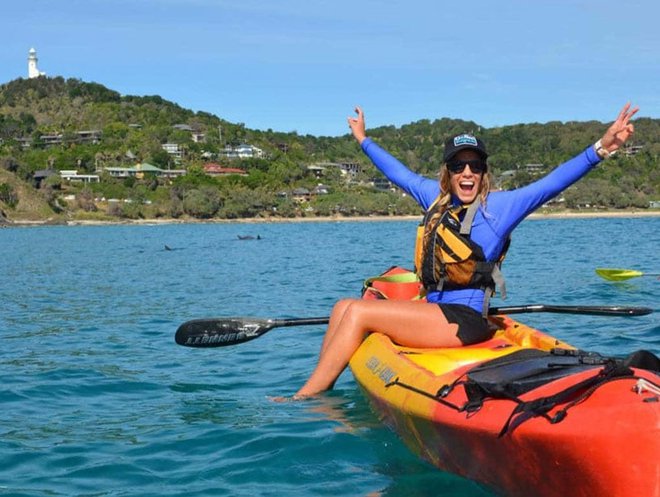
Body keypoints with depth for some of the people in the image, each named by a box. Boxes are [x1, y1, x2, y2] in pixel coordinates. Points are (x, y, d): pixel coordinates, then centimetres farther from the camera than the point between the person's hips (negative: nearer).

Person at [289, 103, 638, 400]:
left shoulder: (498, 206, -2)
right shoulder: (437, 197, 15)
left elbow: (551, 184, -11)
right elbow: (400, 174, 30)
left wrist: (601, 148, -22)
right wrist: (363, 140, 42)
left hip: (463, 320, -8)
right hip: (433, 312, 8)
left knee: (358, 313, -19)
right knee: (344, 307, -2)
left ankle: (302, 401, -14)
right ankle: (318, 391, -6)